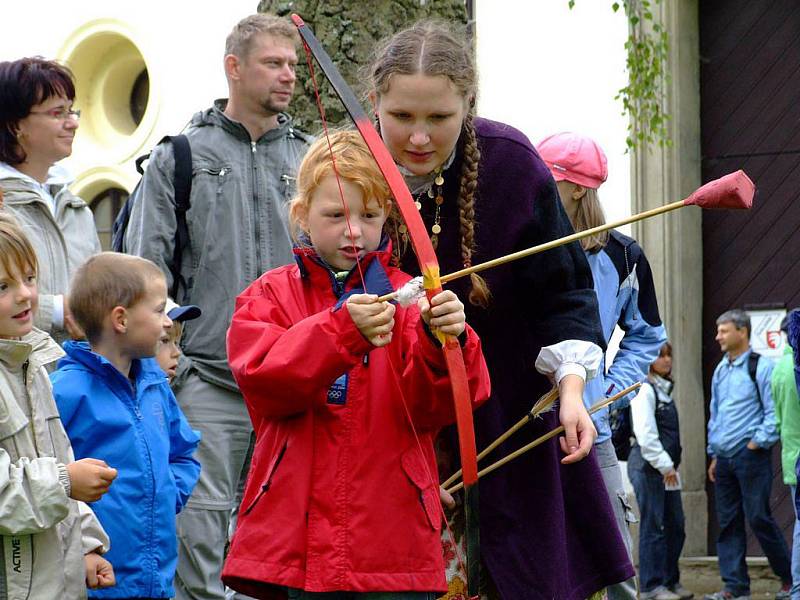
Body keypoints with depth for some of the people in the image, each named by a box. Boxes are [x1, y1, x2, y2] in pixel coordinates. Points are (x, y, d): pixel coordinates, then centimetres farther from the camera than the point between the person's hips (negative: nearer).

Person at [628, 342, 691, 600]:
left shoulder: (665, 390, 16)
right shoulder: (644, 390, -11)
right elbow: (645, 435, -17)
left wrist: (672, 465, 12)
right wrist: (665, 465, -15)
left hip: (667, 468, 9)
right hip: (648, 466, -9)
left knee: (675, 525, 10)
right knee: (653, 527, -6)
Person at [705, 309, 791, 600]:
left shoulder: (761, 367, -6)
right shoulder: (720, 371, 16)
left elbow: (774, 411, -9)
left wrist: (759, 442, -14)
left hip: (750, 455, -7)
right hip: (725, 457, 7)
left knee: (758, 518, -8)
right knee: (728, 522, 5)